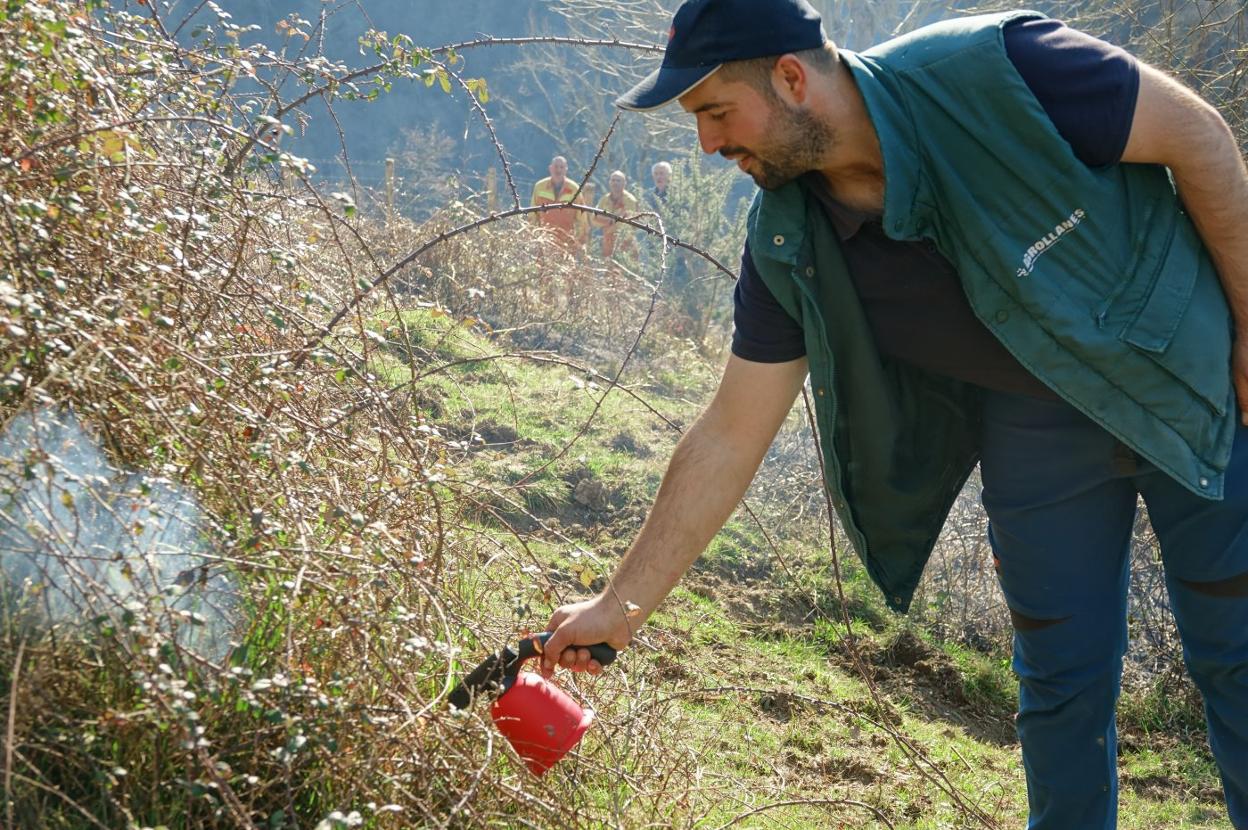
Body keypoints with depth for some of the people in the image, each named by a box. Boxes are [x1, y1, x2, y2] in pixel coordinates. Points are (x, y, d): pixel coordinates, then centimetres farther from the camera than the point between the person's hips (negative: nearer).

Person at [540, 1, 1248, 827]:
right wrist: (622, 604, -6)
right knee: (1063, 680, 6)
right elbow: (729, 437, -7)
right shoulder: (787, 247, -13)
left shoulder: (991, 70, -28)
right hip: (1035, 423, 3)